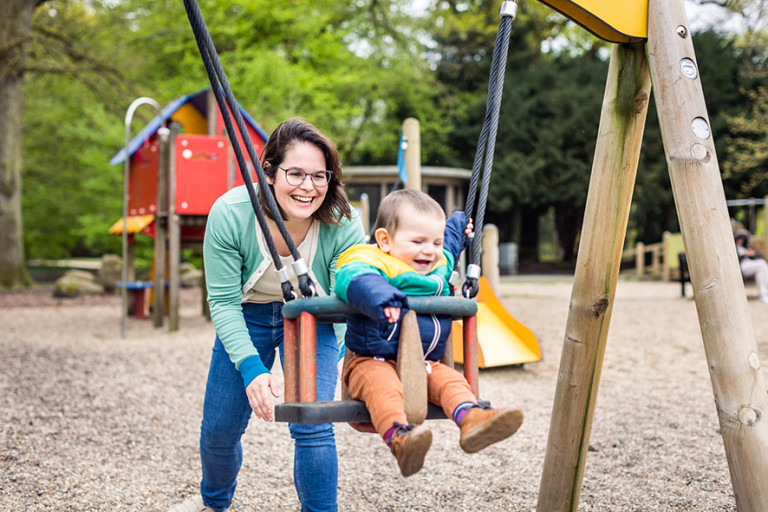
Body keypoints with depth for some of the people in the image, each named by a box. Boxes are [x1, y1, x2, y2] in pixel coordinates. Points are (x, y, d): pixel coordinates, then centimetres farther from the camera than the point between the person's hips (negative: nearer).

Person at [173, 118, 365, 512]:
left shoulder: (343, 223, -29)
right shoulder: (229, 214, -29)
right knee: (219, 430, 9)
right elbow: (223, 301, -22)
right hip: (247, 317, 1)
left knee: (312, 427, -17)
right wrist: (251, 367, -33)